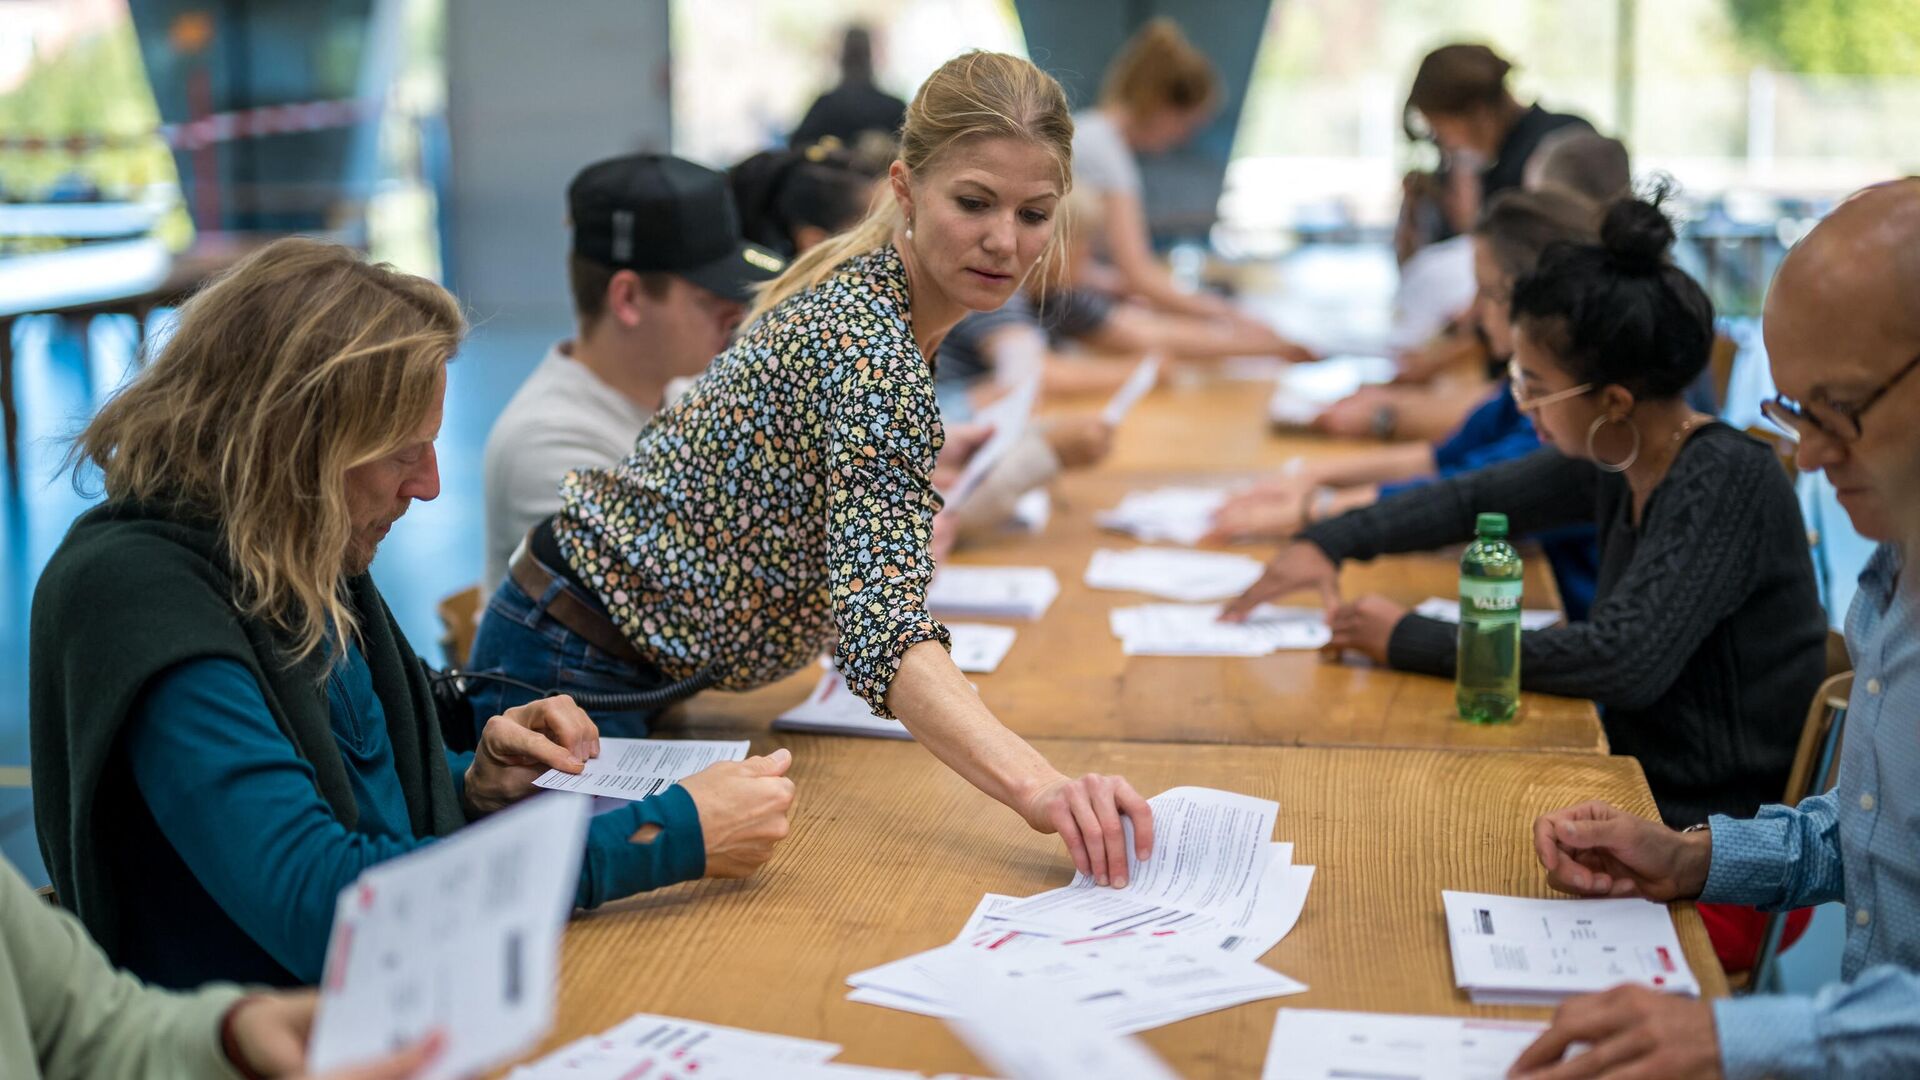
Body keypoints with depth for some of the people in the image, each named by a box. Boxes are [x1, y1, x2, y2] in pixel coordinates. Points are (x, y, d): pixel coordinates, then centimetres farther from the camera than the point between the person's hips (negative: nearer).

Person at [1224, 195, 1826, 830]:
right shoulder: (1611, 461, 1)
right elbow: (1476, 498, 17)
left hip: (1709, 826, -7)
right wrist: (1330, 543, 5)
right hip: (1641, 781, 7)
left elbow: (1624, 660, -30)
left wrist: (1409, 641, -22)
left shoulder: (1727, 481, -22)